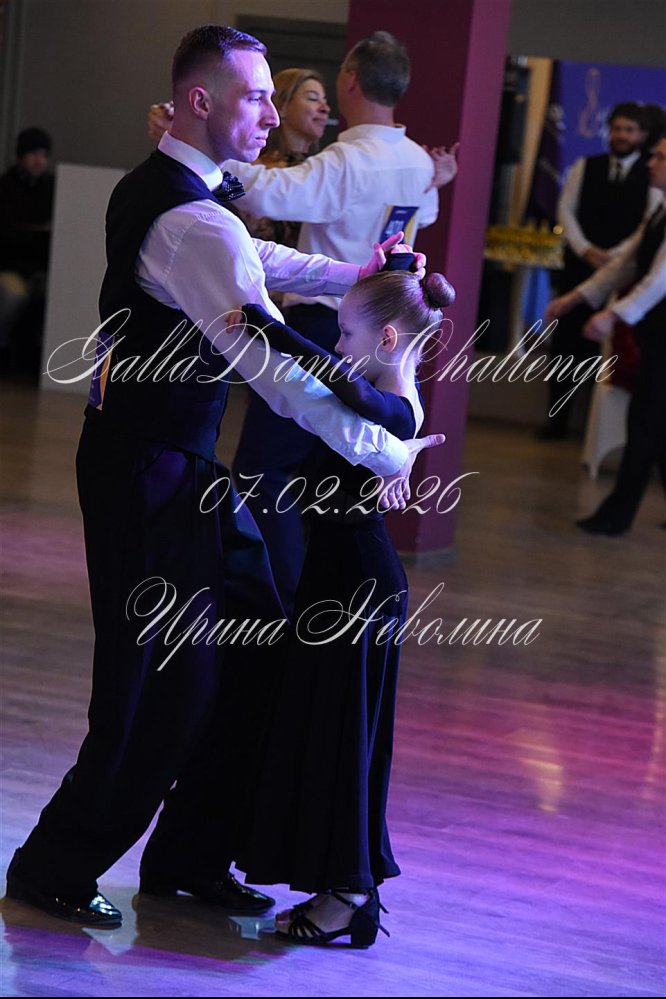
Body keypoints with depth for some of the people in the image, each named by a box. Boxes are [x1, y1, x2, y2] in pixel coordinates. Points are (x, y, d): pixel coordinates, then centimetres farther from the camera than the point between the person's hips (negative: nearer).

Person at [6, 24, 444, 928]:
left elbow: (254, 260, 30)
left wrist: (354, 275, 19)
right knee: (165, 684, -4)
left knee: (251, 649, 12)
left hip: (182, 460, 10)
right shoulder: (193, 223, -22)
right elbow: (280, 371, -26)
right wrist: (388, 453, -18)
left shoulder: (155, 187, 11)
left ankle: (188, 856, 23)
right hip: (149, 473, -10)